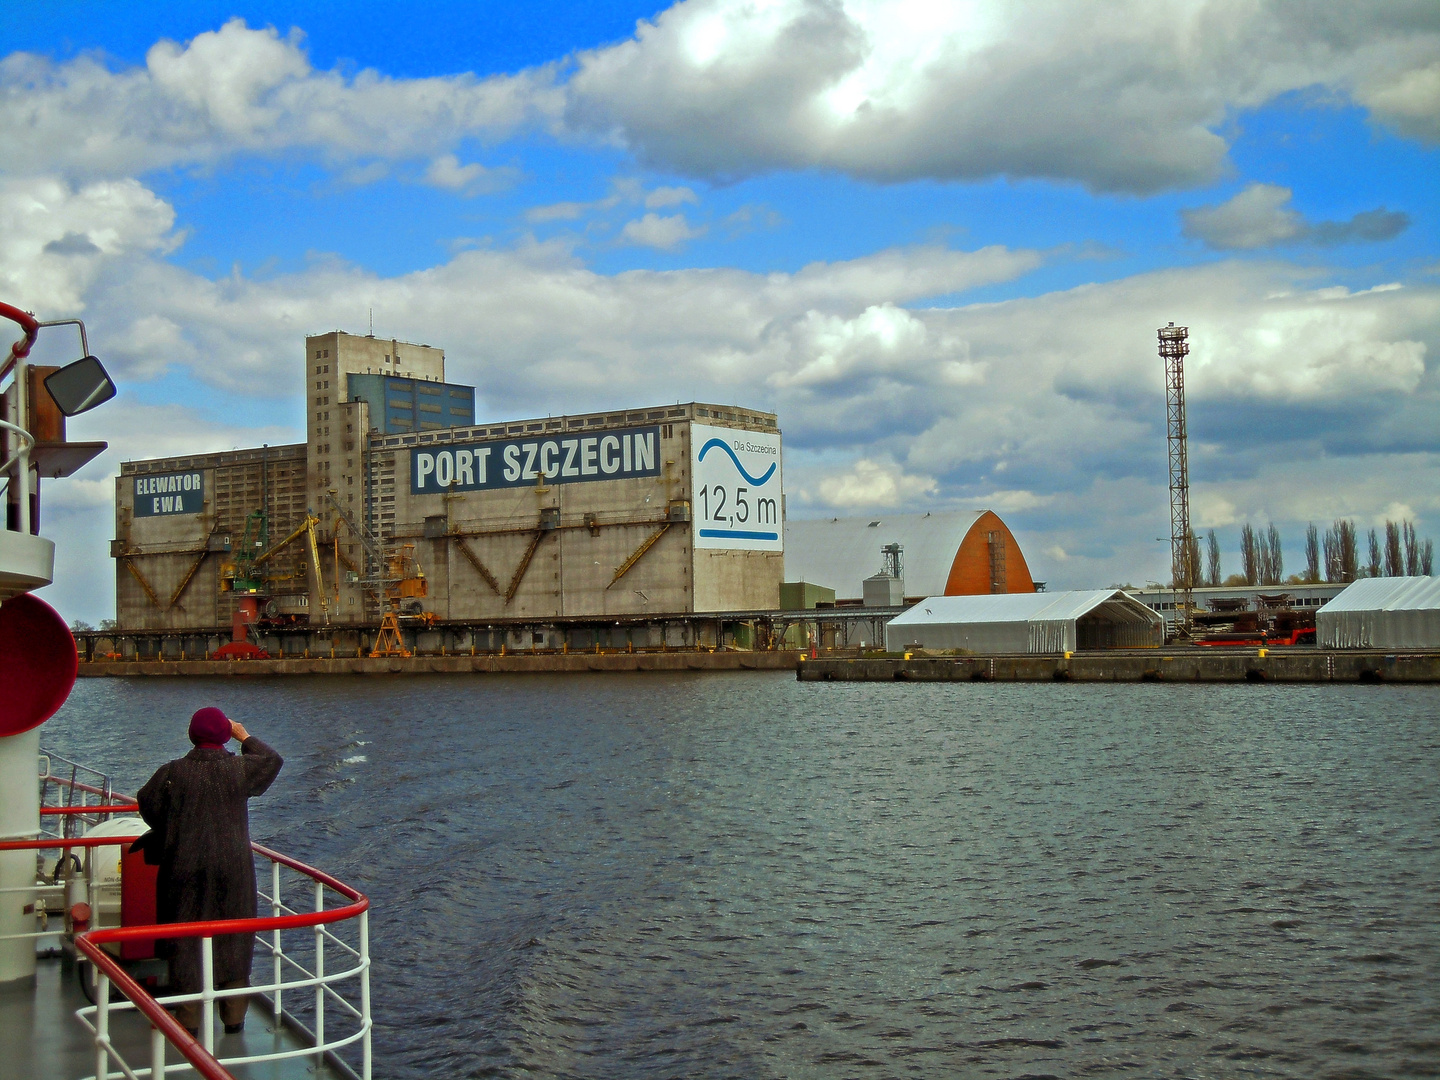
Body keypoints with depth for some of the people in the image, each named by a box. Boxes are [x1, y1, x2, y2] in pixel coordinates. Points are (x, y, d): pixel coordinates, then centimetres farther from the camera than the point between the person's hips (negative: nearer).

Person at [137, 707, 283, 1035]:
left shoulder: (172, 773, -7)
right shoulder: (240, 769, -7)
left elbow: (147, 803, 7)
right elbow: (273, 760, 12)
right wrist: (245, 737, 25)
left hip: (184, 869, 0)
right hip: (233, 870, 0)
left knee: (186, 939, 9)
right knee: (233, 939, 11)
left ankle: (188, 1017, 12)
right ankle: (234, 1016, 17)